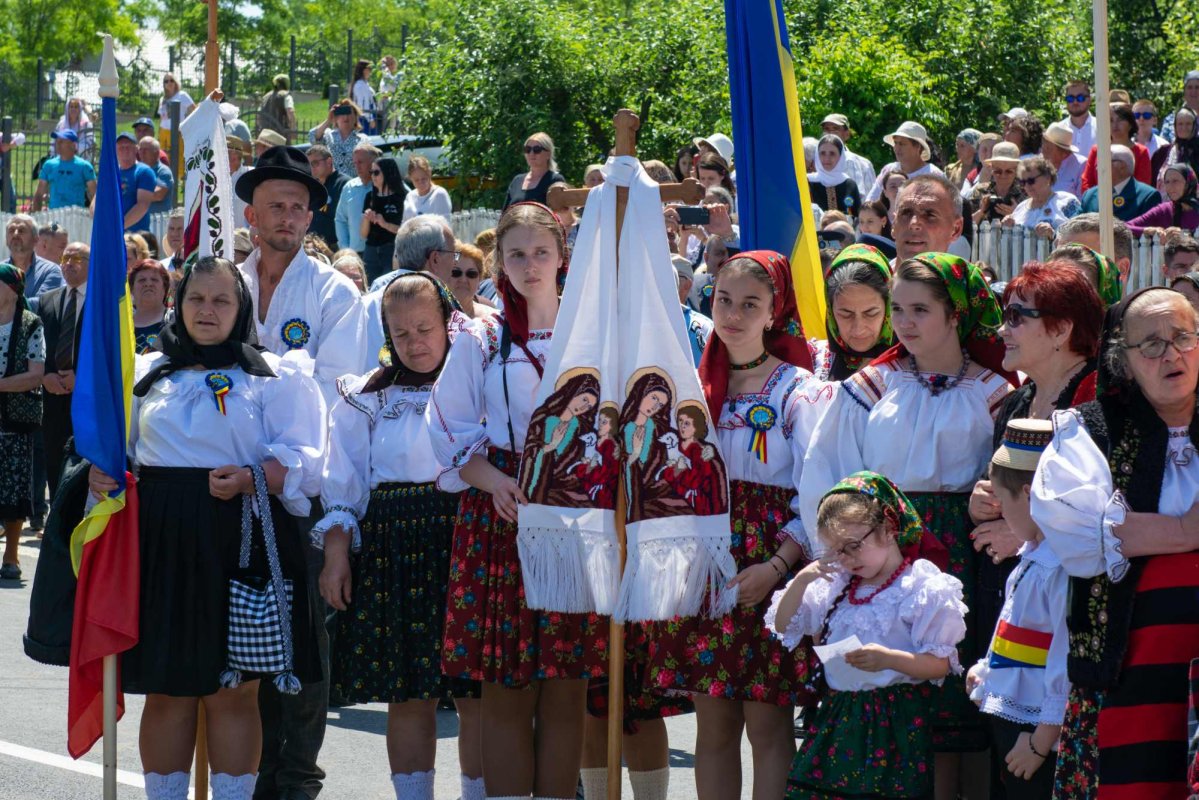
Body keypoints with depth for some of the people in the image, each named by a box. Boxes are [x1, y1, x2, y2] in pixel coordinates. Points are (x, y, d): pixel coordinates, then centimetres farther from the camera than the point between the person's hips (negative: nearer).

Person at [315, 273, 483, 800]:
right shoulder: (367, 399, 12)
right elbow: (342, 485, 10)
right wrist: (335, 552, 0)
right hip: (393, 551, 1)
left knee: (477, 697, -3)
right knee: (408, 696, 3)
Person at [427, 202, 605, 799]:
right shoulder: (480, 341, 8)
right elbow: (449, 432, 6)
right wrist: (492, 479, -11)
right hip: (499, 513, 0)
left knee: (566, 693, 0)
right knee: (506, 695, -1)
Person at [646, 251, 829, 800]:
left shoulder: (797, 390, -5)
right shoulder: (698, 386, 12)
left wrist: (777, 566, -18)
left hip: (768, 568, -5)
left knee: (767, 724, -3)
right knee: (712, 724, 7)